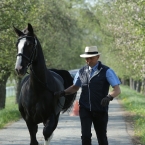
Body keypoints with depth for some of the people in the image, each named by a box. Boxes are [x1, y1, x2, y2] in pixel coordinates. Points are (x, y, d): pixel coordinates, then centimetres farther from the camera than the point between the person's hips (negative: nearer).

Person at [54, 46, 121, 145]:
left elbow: (117, 90, -13)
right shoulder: (82, 72, 6)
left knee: (102, 136, 11)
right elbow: (75, 87, 21)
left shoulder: (106, 71, -7)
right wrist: (63, 93, 2)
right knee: (85, 136, -12)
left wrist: (109, 97, -34)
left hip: (100, 110, -2)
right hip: (85, 109, 2)